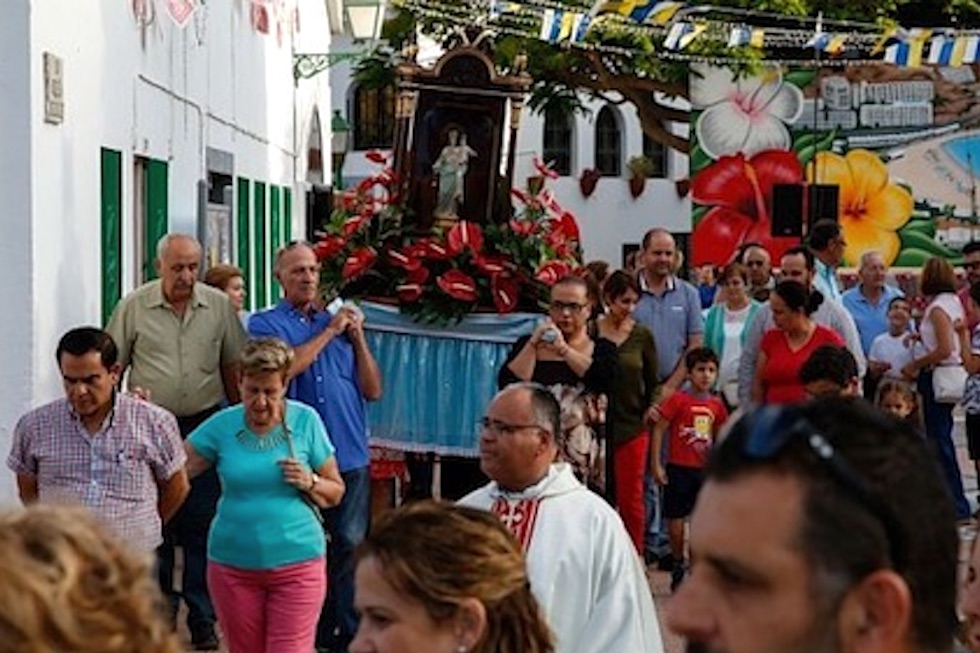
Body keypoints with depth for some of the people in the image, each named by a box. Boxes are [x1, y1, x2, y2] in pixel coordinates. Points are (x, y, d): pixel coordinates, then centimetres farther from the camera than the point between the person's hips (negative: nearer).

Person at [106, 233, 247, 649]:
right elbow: (112, 365, 5)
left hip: (205, 426, 0)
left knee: (202, 522, 2)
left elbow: (233, 368, 10)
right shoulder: (134, 306, 0)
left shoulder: (218, 305, 4)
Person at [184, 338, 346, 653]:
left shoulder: (306, 420, -2)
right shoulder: (222, 425, 0)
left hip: (297, 563, -2)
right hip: (233, 564, 2)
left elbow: (336, 492, 5)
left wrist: (310, 482, -15)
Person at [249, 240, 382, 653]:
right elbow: (283, 366, -18)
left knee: (349, 544, 4)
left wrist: (358, 338, -1)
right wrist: (329, 331, -10)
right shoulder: (267, 323, 3)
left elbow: (372, 391, 10)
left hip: (350, 453, 3)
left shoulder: (338, 321, 14)